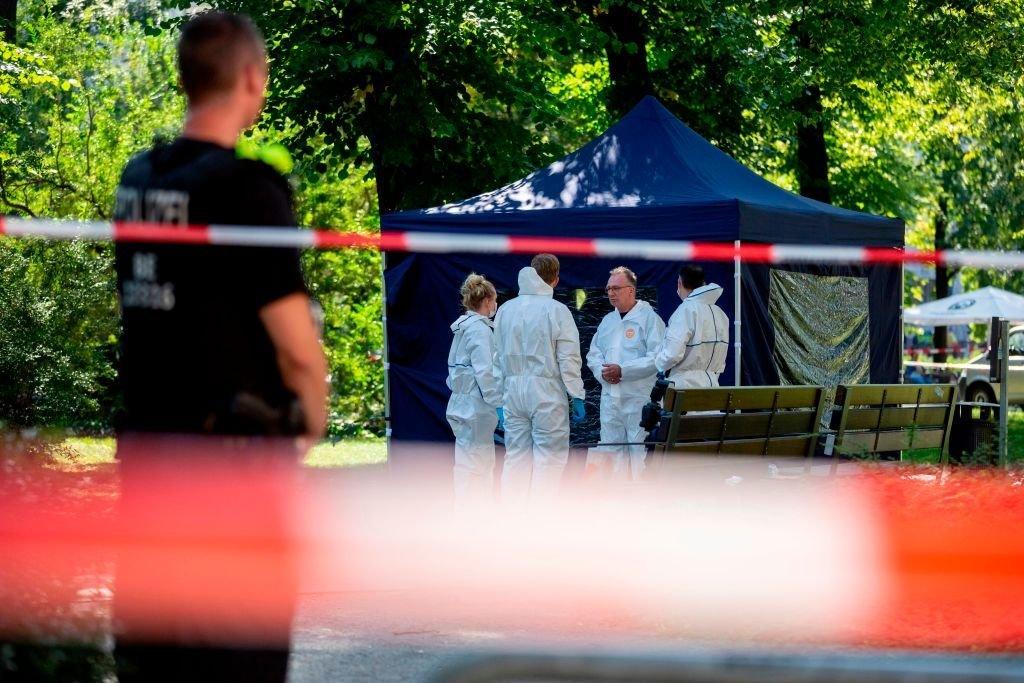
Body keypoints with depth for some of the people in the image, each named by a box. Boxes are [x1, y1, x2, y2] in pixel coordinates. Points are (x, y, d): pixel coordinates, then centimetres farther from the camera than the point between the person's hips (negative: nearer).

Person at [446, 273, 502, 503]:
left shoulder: (464, 327, 14)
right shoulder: (481, 329, -14)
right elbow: (485, 372, -20)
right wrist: (498, 403, -16)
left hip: (462, 404, 10)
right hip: (476, 406, -10)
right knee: (474, 468, -6)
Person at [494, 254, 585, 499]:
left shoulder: (505, 310, 7)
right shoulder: (556, 310, -7)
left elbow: (498, 356, 9)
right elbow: (569, 359, -9)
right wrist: (577, 396, -3)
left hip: (513, 390, 5)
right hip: (546, 391, -5)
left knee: (516, 455, 10)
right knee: (549, 456, -1)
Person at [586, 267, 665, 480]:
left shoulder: (649, 318, -5)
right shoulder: (608, 321, 17)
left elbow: (657, 358, -14)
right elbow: (593, 353, 19)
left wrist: (623, 370, -18)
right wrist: (602, 371, -4)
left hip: (639, 398, -7)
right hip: (610, 396, 7)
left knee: (639, 450, -6)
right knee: (612, 449, 8)